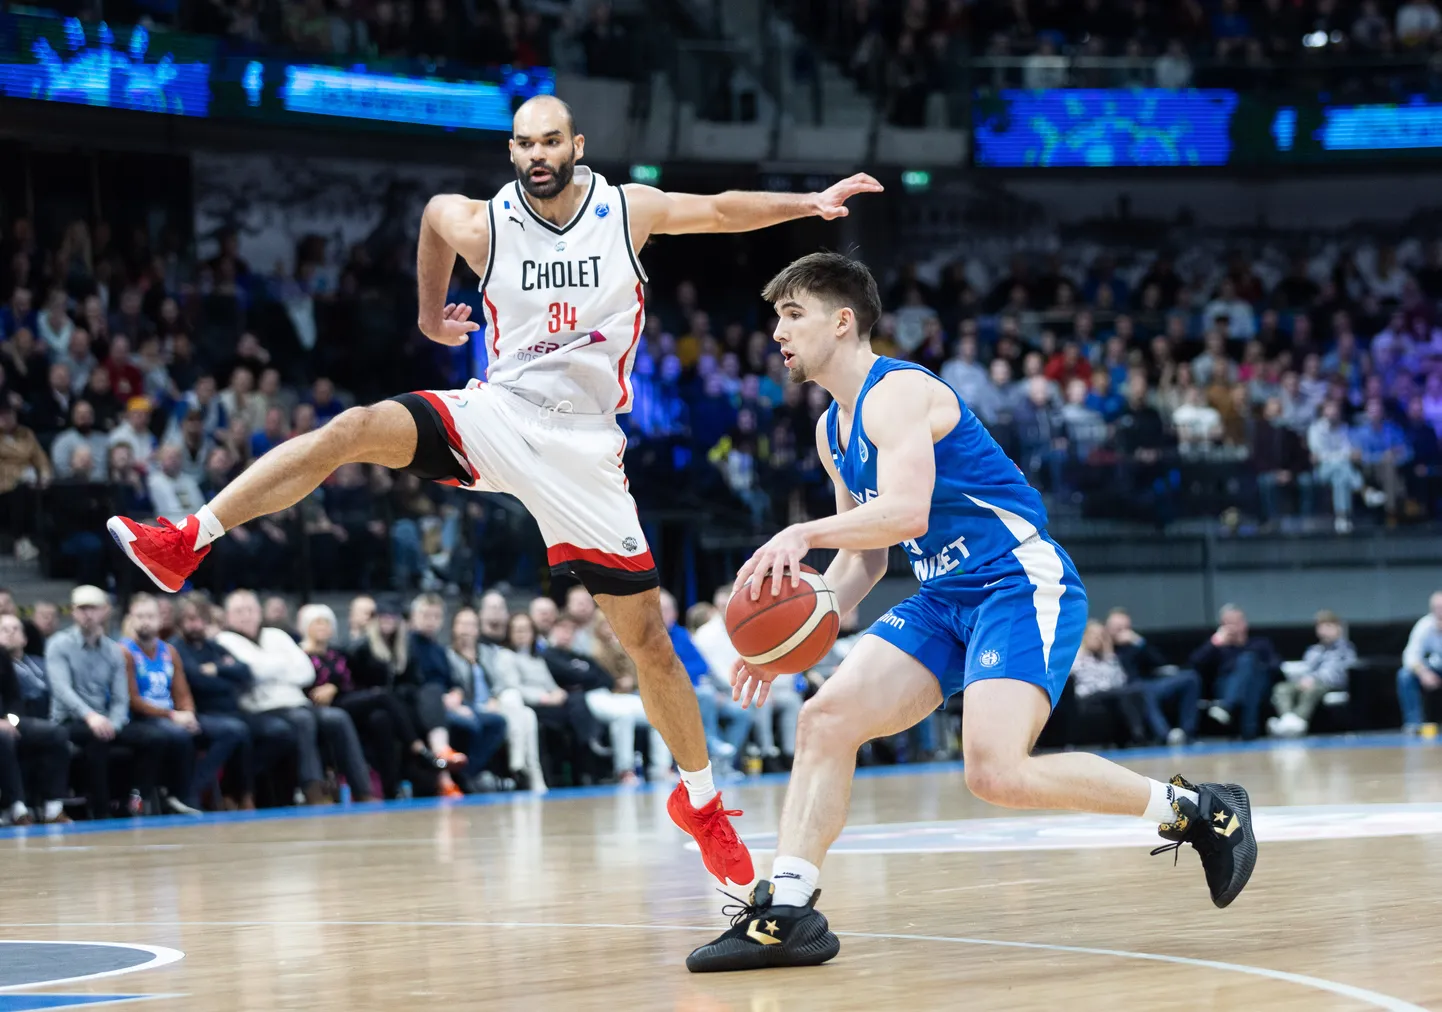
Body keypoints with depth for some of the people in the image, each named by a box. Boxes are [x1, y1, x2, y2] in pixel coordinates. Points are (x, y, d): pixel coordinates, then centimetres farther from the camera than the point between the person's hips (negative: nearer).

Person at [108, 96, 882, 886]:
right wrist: (430, 315, 28)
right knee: (356, 429, -26)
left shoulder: (630, 211, -3)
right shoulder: (479, 225, -4)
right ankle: (185, 545, -27)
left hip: (583, 445, 0)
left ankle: (701, 803, 16)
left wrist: (809, 202, 3)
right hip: (496, 415, 0)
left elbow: (724, 211, 11)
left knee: (646, 637, -1)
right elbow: (433, 211, 19)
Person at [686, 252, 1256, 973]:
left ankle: (1198, 809, -8)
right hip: (945, 598, 9)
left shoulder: (896, 393, -13)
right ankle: (786, 910, -3)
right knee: (824, 719, -4)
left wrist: (806, 533, -34)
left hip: (1022, 585, -9)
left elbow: (906, 511, -30)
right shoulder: (833, 432, 17)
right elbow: (864, 558, 23)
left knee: (995, 771, -24)